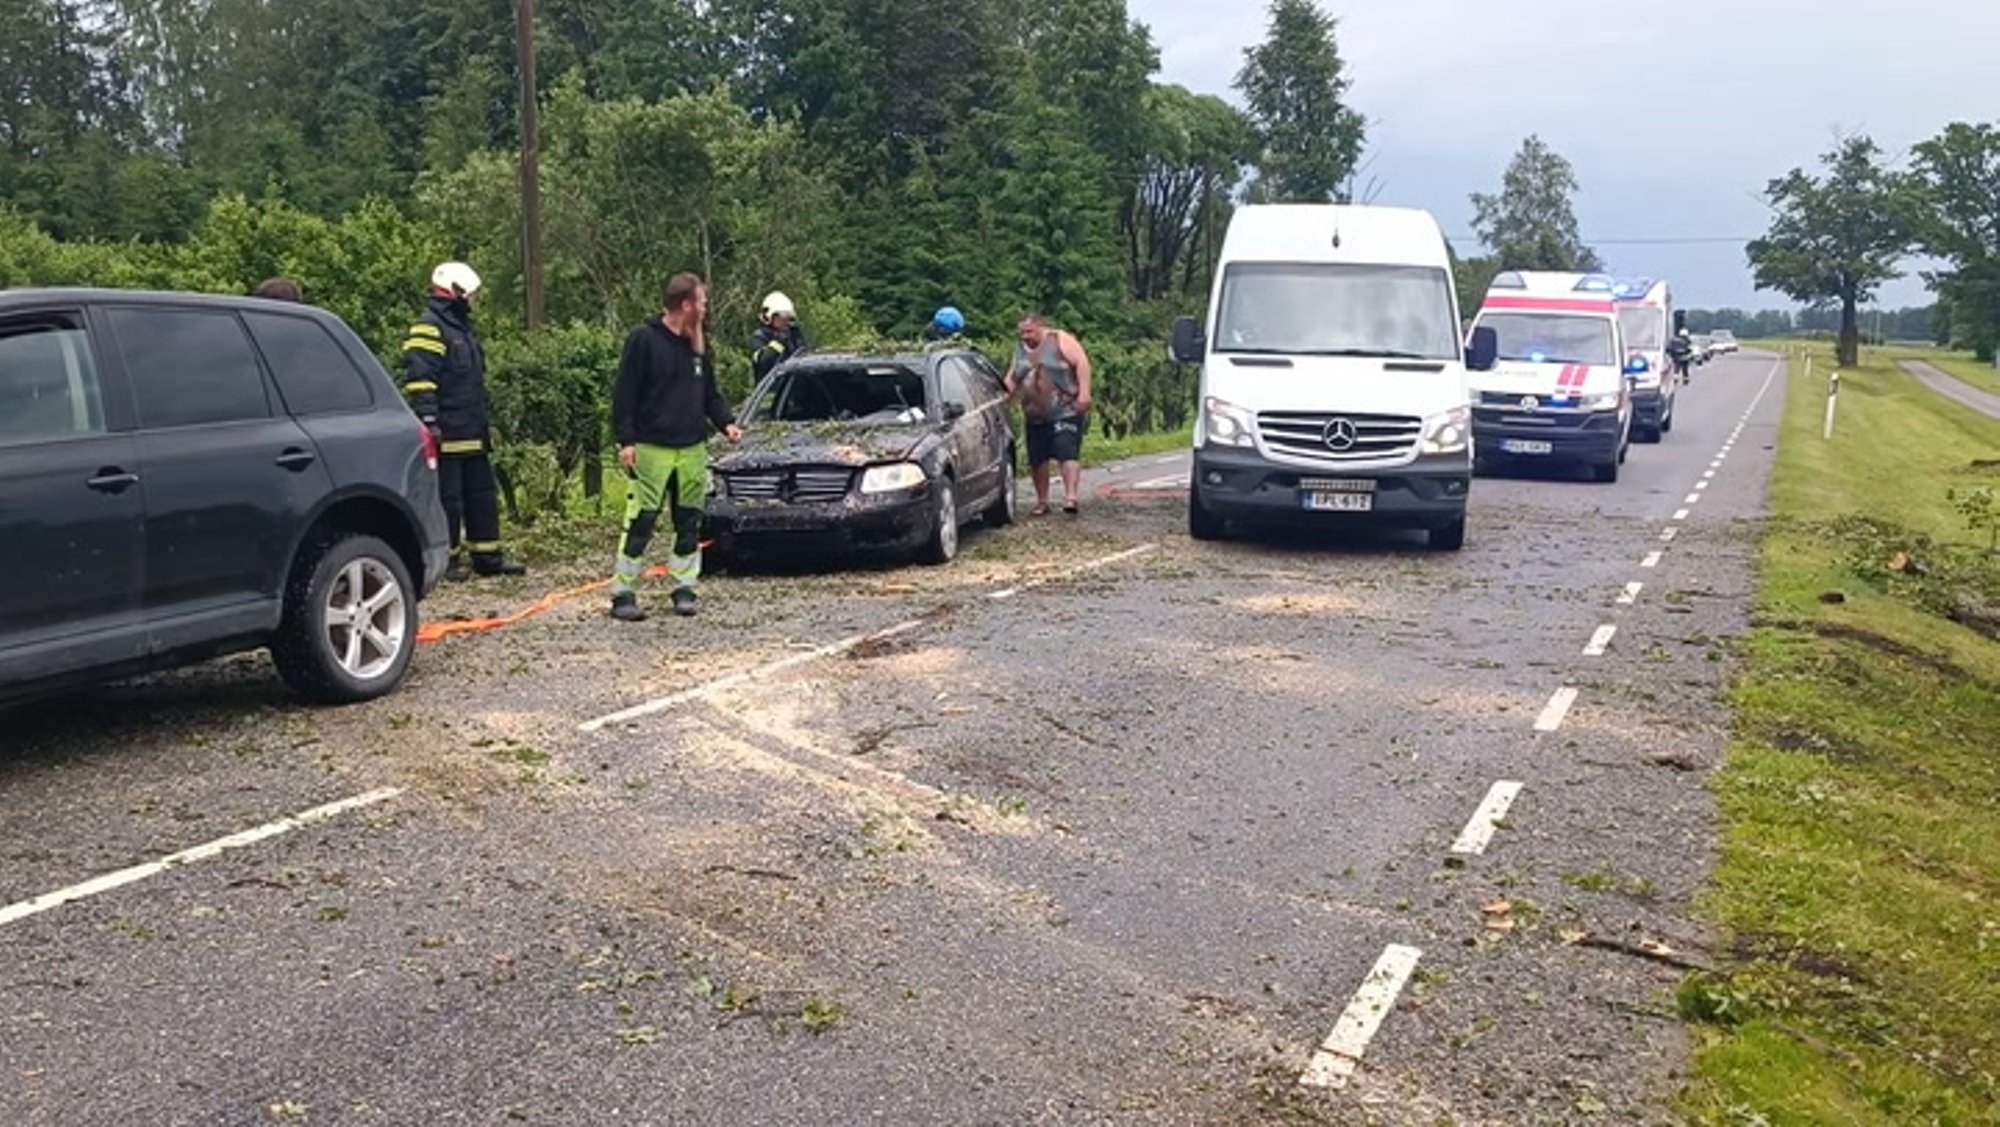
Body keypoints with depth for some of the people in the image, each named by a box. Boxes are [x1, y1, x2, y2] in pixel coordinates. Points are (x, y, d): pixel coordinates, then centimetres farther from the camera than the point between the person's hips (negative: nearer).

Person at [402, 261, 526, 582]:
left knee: (483, 495, 12)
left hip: (473, 433, 10)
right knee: (447, 498, -4)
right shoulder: (429, 329, -10)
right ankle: (446, 560, 2)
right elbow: (419, 379, -18)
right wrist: (428, 420, -24)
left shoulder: (465, 328, 21)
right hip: (446, 434, -10)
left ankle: (487, 556, 18)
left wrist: (487, 420, 26)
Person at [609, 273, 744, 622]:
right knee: (640, 523, -6)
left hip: (693, 450, 6)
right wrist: (626, 440, -13)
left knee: (689, 523, 9)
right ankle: (623, 593, 0)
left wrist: (726, 422, 4)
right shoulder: (644, 340, -6)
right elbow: (624, 394, -7)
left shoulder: (699, 345, 13)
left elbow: (710, 393, 21)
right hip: (651, 449, -6)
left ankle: (684, 587, 18)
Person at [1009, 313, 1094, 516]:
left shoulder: (1060, 340, -2)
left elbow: (1082, 362, -10)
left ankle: (1070, 496, -21)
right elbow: (1011, 380, 22)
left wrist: (1084, 392, -20)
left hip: (1065, 413, -6)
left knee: (1068, 454, -16)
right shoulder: (1021, 351, 16)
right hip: (1035, 417, 6)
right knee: (1037, 460, 5)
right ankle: (1041, 501, 15)